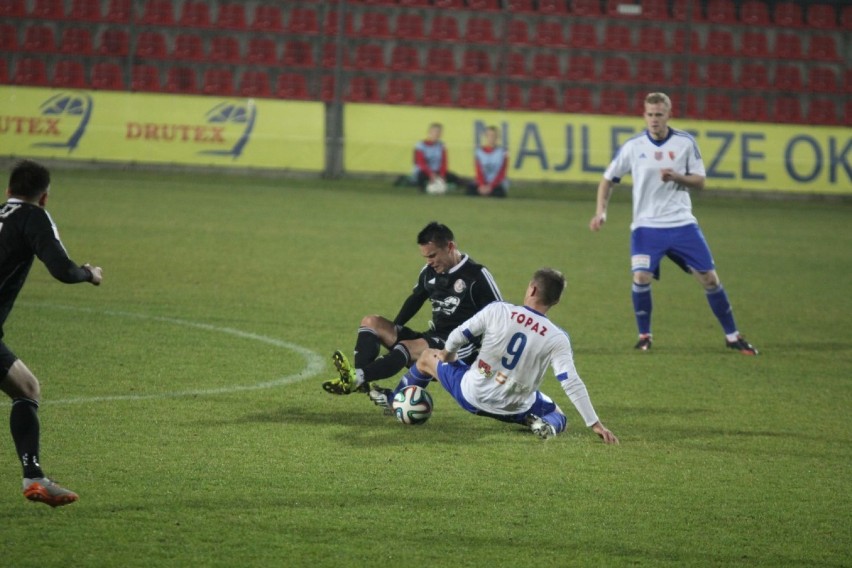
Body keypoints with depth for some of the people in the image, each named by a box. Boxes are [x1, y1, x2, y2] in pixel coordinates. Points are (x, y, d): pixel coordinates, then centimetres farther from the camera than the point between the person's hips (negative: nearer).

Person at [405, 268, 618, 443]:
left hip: (471, 395, 0)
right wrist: (595, 424, -13)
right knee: (558, 418, 26)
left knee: (427, 357, 27)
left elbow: (459, 335, -4)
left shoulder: (497, 311, -14)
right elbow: (572, 384, -19)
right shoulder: (557, 339, -15)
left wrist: (447, 353, 19)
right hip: (513, 409, 0)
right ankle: (547, 425, -8)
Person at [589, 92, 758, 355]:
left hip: (682, 223, 1)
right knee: (641, 278, -18)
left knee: (709, 278, 0)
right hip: (646, 225, -1)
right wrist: (601, 211, -8)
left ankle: (732, 336, 14)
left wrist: (676, 177, -17)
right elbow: (608, 179, 6)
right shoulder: (633, 146, -3)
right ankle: (644, 336, 4)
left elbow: (699, 181, 2)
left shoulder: (685, 143, -2)